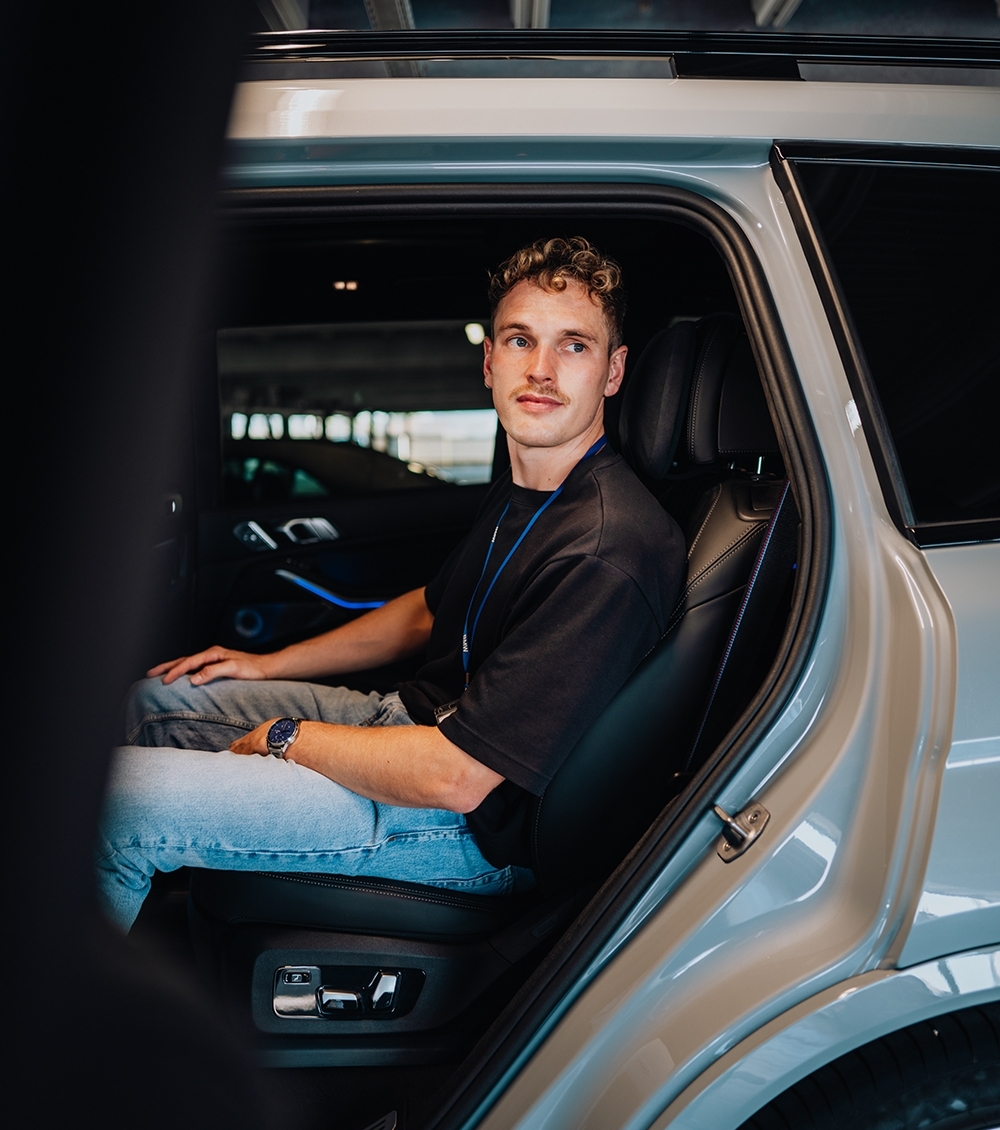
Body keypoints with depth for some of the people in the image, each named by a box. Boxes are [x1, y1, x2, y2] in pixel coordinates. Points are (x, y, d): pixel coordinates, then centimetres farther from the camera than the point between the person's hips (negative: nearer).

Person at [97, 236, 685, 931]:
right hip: (411, 721, 10)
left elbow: (456, 777, -30)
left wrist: (289, 738, -14)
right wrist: (270, 665, 16)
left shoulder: (606, 552, -29)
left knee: (112, 805, -16)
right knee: (158, 698, 18)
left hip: (471, 823, -10)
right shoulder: (522, 490, 5)